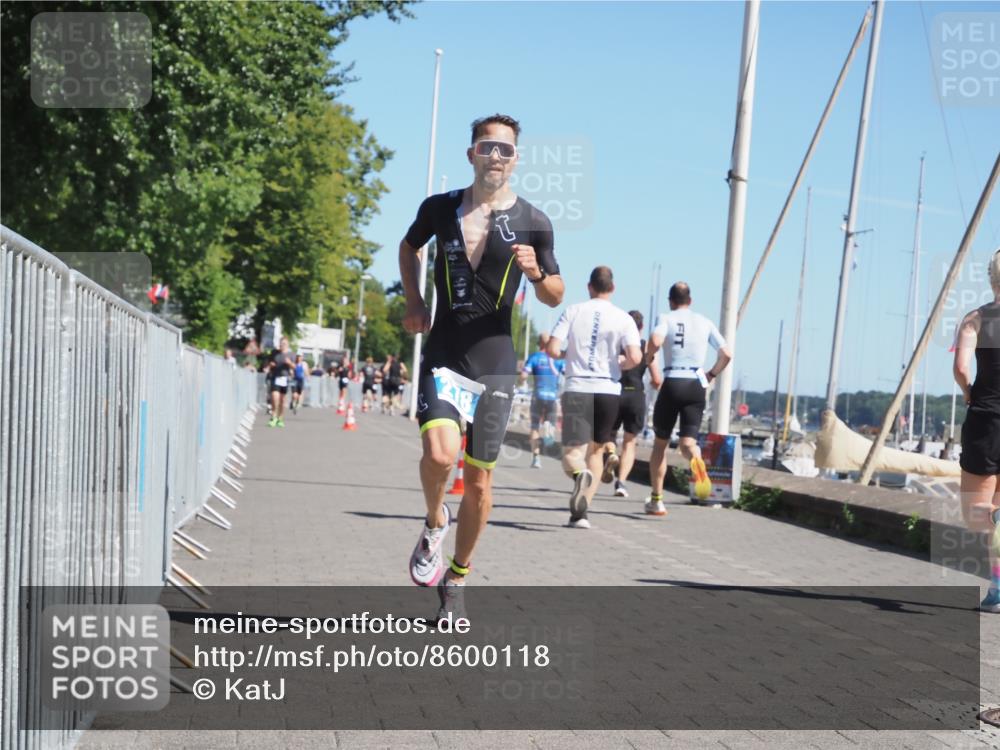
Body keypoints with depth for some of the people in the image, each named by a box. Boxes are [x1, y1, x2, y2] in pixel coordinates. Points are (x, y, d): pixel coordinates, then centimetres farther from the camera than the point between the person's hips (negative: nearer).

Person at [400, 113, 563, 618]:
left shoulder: (533, 223, 0)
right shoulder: (439, 209, 3)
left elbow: (555, 298, 8)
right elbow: (409, 246, 24)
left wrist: (536, 273, -14)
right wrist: (413, 300, 10)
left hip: (496, 363, 1)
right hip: (443, 355, 0)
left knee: (479, 481, 6)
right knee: (440, 452, -24)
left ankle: (456, 578, 25)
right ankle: (435, 523, 8)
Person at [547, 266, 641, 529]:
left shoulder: (573, 311, 3)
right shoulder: (623, 318, 2)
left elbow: (552, 349, -4)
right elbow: (635, 358, -10)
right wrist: (620, 364, 12)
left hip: (577, 389, -1)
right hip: (608, 390, 1)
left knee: (572, 452, -3)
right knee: (596, 450, 17)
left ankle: (579, 474, -40)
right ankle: (580, 512, 12)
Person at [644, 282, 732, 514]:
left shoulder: (666, 318, 1)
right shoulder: (705, 322, 12)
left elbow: (654, 341, -19)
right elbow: (726, 354, 7)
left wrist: (652, 370, -6)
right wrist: (711, 375, 20)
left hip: (671, 384, -2)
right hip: (697, 386, 2)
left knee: (660, 443, 12)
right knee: (687, 441, 1)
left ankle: (656, 499, 14)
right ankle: (696, 459, -38)